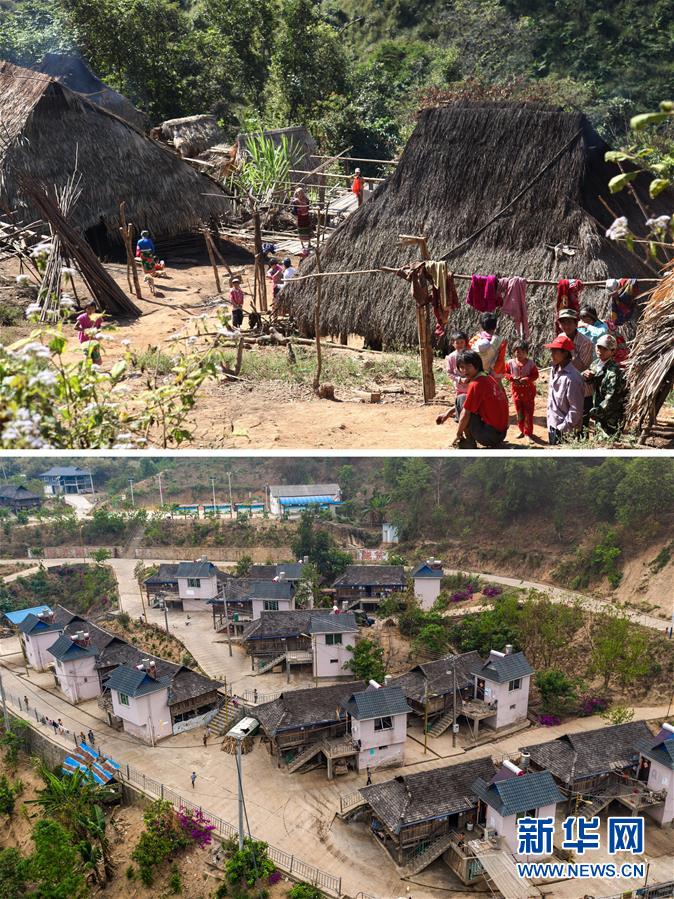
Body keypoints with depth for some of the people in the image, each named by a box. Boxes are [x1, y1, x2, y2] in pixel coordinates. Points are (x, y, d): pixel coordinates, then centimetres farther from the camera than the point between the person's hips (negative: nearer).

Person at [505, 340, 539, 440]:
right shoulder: (510, 363, -5)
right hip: (516, 391, 2)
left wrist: (526, 379, -24)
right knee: (519, 413, 13)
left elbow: (535, 375, -7)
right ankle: (522, 430, 28)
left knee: (528, 413, 1)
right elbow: (506, 373, 2)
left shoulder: (531, 363, -10)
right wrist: (512, 378, -16)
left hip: (529, 391, -2)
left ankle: (528, 432, 10)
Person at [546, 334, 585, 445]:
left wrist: (562, 428, -17)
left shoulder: (572, 377, -22)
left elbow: (576, 409, -20)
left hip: (566, 431, -8)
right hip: (552, 426, 8)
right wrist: (550, 422, 13)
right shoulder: (554, 370, 4)